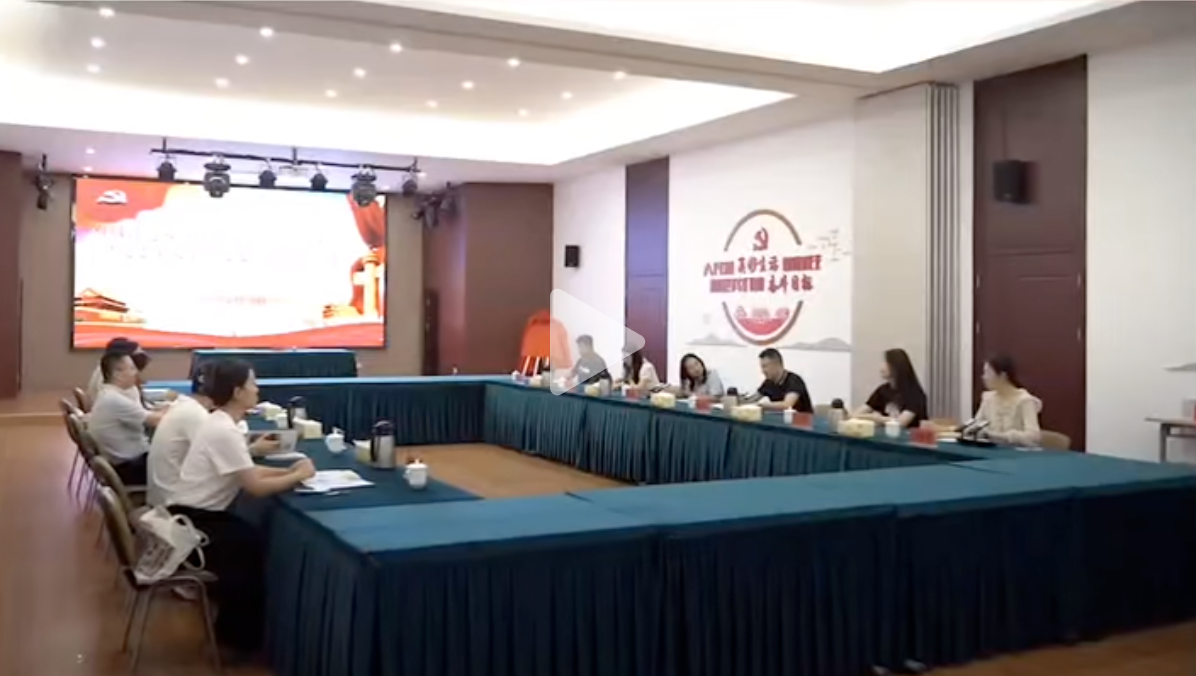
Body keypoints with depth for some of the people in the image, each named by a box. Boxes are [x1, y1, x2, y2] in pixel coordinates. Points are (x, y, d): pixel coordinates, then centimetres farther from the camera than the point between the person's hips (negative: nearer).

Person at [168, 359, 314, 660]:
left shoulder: (221, 423, 6)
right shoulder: (225, 431, -24)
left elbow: (247, 471, 11)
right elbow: (256, 487, -26)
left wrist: (288, 471, -2)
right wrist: (298, 475, -13)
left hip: (197, 513, 9)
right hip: (191, 520, -9)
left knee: (254, 540, 5)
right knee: (253, 549, -7)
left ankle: (237, 629, 19)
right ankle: (238, 638, 9)